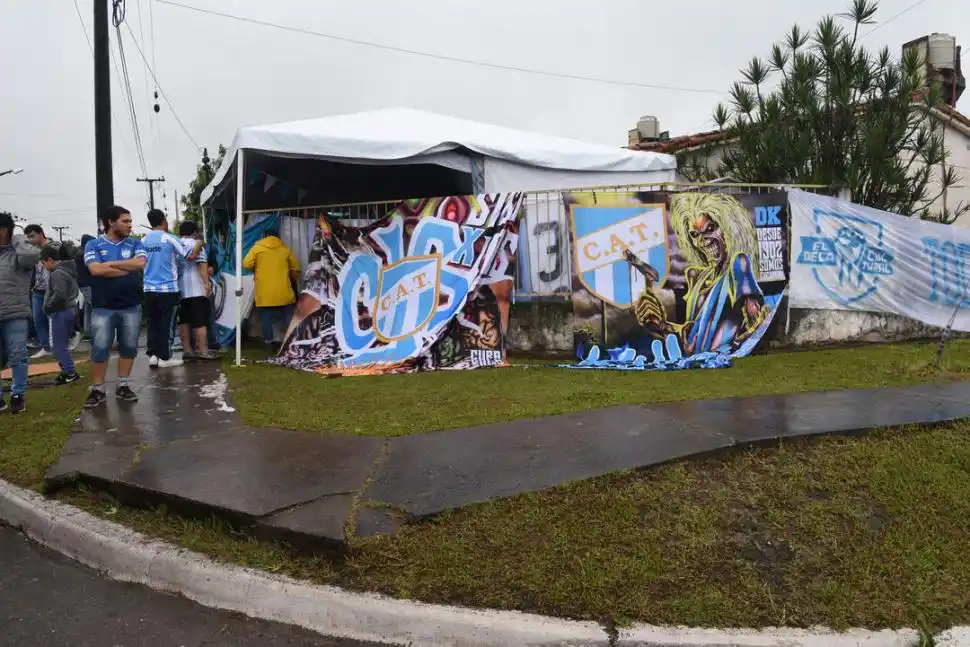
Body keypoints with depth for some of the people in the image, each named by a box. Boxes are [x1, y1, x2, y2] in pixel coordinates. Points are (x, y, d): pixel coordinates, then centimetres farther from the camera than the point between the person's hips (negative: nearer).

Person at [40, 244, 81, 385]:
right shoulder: (67, 270, 13)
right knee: (62, 344, 15)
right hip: (70, 309, 10)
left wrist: (47, 307, -14)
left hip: (61, 312, -10)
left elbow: (59, 295, -27)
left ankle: (70, 372, -3)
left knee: (58, 344, -3)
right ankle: (67, 370, 19)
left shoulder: (57, 273, -18)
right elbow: (74, 291, 20)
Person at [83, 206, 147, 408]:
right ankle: (97, 390, 8)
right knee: (99, 350, -1)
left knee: (129, 347, 7)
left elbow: (140, 263, -12)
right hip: (103, 308, -2)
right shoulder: (94, 245, 1)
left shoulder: (135, 244, 7)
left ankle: (123, 386, 19)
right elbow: (95, 269, -15)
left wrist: (110, 264, -10)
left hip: (131, 306, 2)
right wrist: (129, 268, -11)